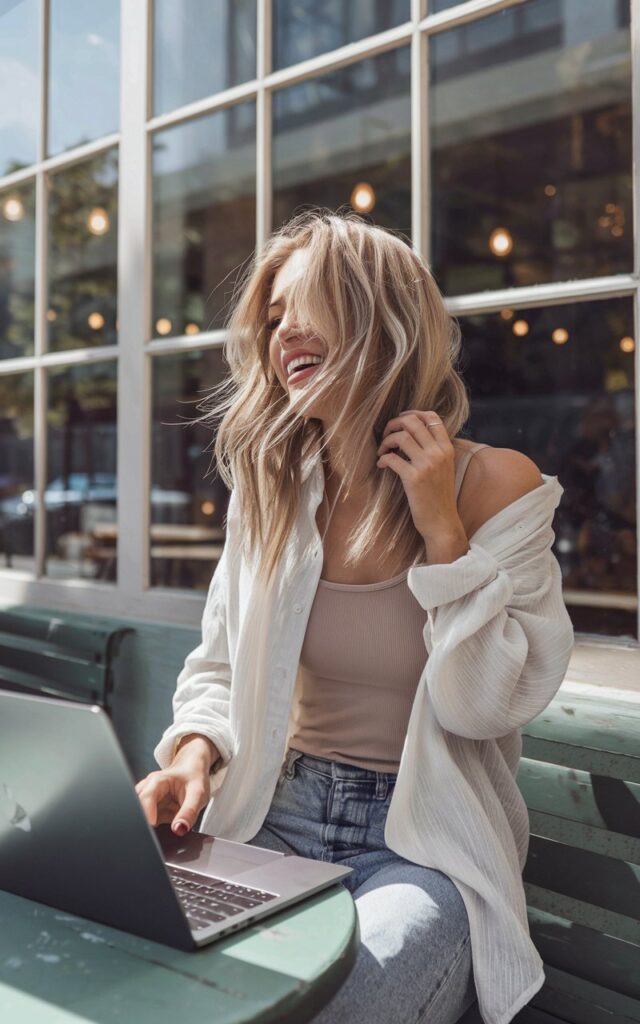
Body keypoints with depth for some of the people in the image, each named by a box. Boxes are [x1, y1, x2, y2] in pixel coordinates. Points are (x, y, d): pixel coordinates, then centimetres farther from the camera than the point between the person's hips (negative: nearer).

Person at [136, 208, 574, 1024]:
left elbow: (485, 708, -11)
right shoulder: (270, 487, 3)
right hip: (279, 816, 3)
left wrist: (443, 531, -18)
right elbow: (219, 666, 10)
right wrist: (194, 752, -12)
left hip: (426, 842, -2)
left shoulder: (495, 485, -8)